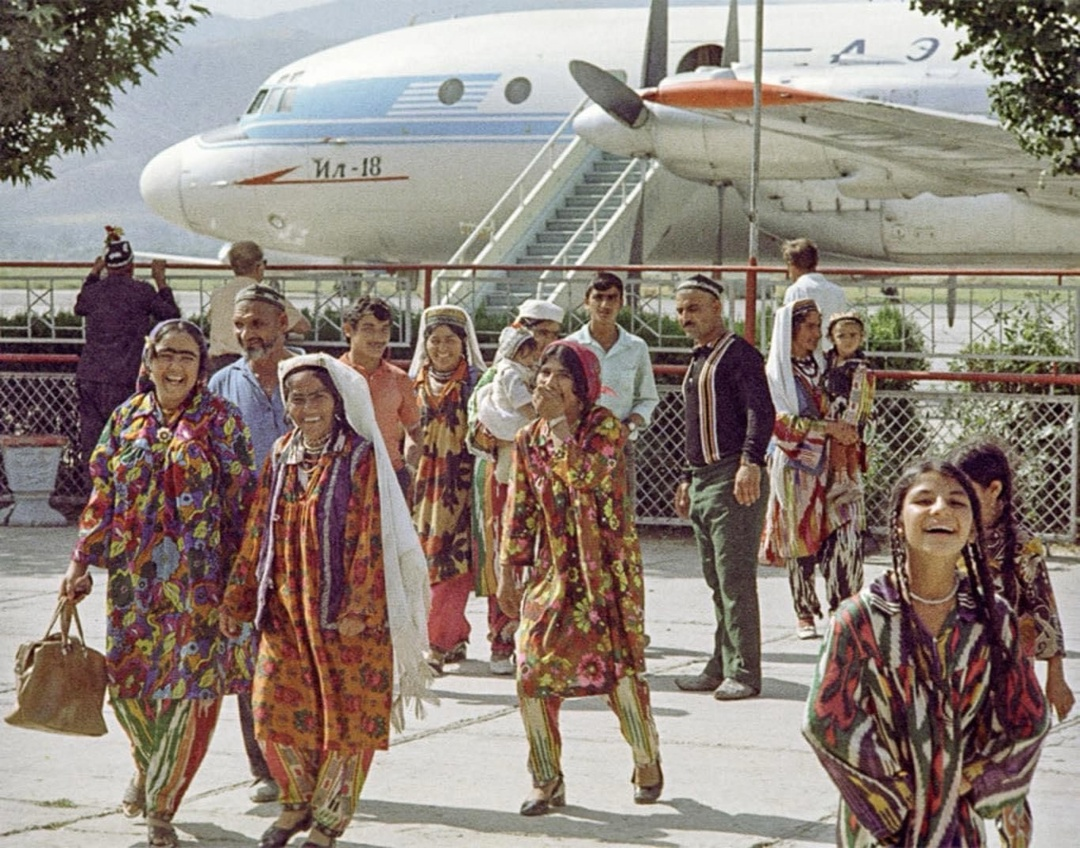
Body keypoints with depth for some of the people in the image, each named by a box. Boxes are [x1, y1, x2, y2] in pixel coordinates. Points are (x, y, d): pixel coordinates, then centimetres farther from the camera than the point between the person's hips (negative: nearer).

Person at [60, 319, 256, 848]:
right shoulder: (128, 417, 8)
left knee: (183, 685, -3)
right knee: (126, 678, 7)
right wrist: (81, 562, 8)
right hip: (132, 575, 3)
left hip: (196, 579, -3)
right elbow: (103, 496, 11)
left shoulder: (220, 420, -1)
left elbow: (242, 501, -2)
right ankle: (146, 767, 37)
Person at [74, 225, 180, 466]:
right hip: (123, 381, -4)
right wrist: (161, 281, 19)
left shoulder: (94, 290, 6)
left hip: (88, 378, 4)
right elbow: (172, 315, 9)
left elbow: (79, 307, 29)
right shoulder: (142, 291, -6)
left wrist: (93, 274, 34)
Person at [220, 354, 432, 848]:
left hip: (343, 608, -5)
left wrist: (358, 607, -19)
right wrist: (238, 598, 11)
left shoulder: (360, 456, -8)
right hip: (286, 605, 5)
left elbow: (371, 535, -12)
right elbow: (258, 531, 13)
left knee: (346, 714, 1)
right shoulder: (282, 456, 9)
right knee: (275, 709, 3)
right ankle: (297, 802, 25)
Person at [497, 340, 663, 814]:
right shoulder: (528, 441, 5)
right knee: (533, 670, -4)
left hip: (605, 566, -4)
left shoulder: (605, 428, -8)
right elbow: (520, 512, 9)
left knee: (620, 663, -2)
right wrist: (508, 574, 8)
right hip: (552, 569, 4)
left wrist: (559, 422, -23)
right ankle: (547, 780, 8)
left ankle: (647, 763, 21)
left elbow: (585, 478, -25)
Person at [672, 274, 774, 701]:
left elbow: (761, 411, -18)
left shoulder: (738, 353, -7)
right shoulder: (698, 361, 22)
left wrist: (751, 463, -28)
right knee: (717, 581, 11)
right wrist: (688, 479, 26)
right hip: (703, 482, 10)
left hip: (734, 480, -10)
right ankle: (721, 668, 16)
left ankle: (743, 673, -8)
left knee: (735, 579, -9)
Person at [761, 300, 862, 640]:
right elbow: (781, 422, -12)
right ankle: (804, 614, 12)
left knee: (847, 532, -9)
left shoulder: (819, 367, 15)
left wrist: (843, 430, 4)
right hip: (794, 465, -5)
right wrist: (829, 428, -16)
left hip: (828, 463, 5)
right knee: (801, 539, 1)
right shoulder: (775, 373, -3)